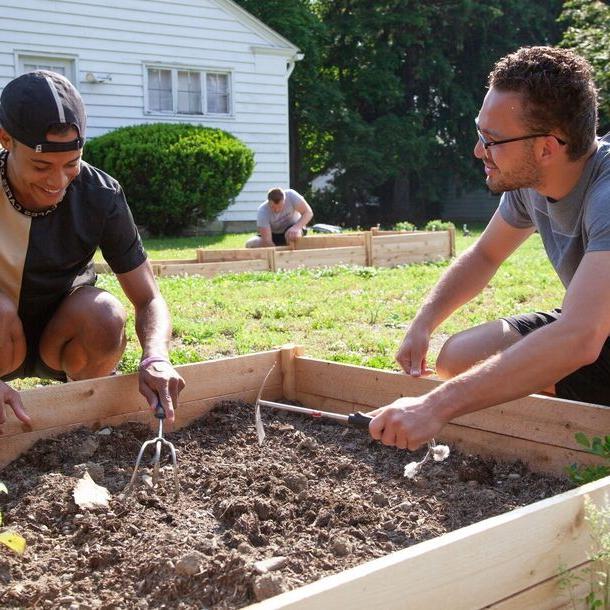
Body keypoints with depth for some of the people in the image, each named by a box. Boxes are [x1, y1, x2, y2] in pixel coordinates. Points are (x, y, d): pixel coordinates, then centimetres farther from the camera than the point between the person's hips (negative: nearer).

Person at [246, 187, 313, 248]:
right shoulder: (262, 212, -28)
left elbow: (308, 213, -29)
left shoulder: (291, 195, -27)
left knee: (293, 234, -38)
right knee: (250, 244, -24)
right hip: (274, 235, 1)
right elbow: (267, 240, -32)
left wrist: (296, 227, -46)